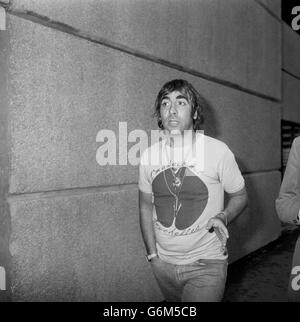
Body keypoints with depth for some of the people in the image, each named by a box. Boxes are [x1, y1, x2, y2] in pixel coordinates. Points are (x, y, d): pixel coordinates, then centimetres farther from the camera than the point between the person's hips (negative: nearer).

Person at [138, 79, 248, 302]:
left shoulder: (218, 151, -14)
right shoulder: (149, 155, -3)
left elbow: (240, 196, -1)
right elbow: (146, 206, 6)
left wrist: (223, 217, -21)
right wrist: (153, 255, 2)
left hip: (206, 265, -3)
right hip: (163, 263, 4)